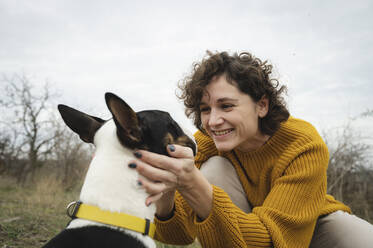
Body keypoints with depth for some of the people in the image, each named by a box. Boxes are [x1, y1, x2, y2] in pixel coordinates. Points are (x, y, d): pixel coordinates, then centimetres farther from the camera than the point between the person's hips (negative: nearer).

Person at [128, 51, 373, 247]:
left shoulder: (305, 146, -30)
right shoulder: (204, 144, -21)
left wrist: (196, 189, -54)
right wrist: (165, 199, -46)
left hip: (312, 225, -1)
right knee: (214, 169, -26)